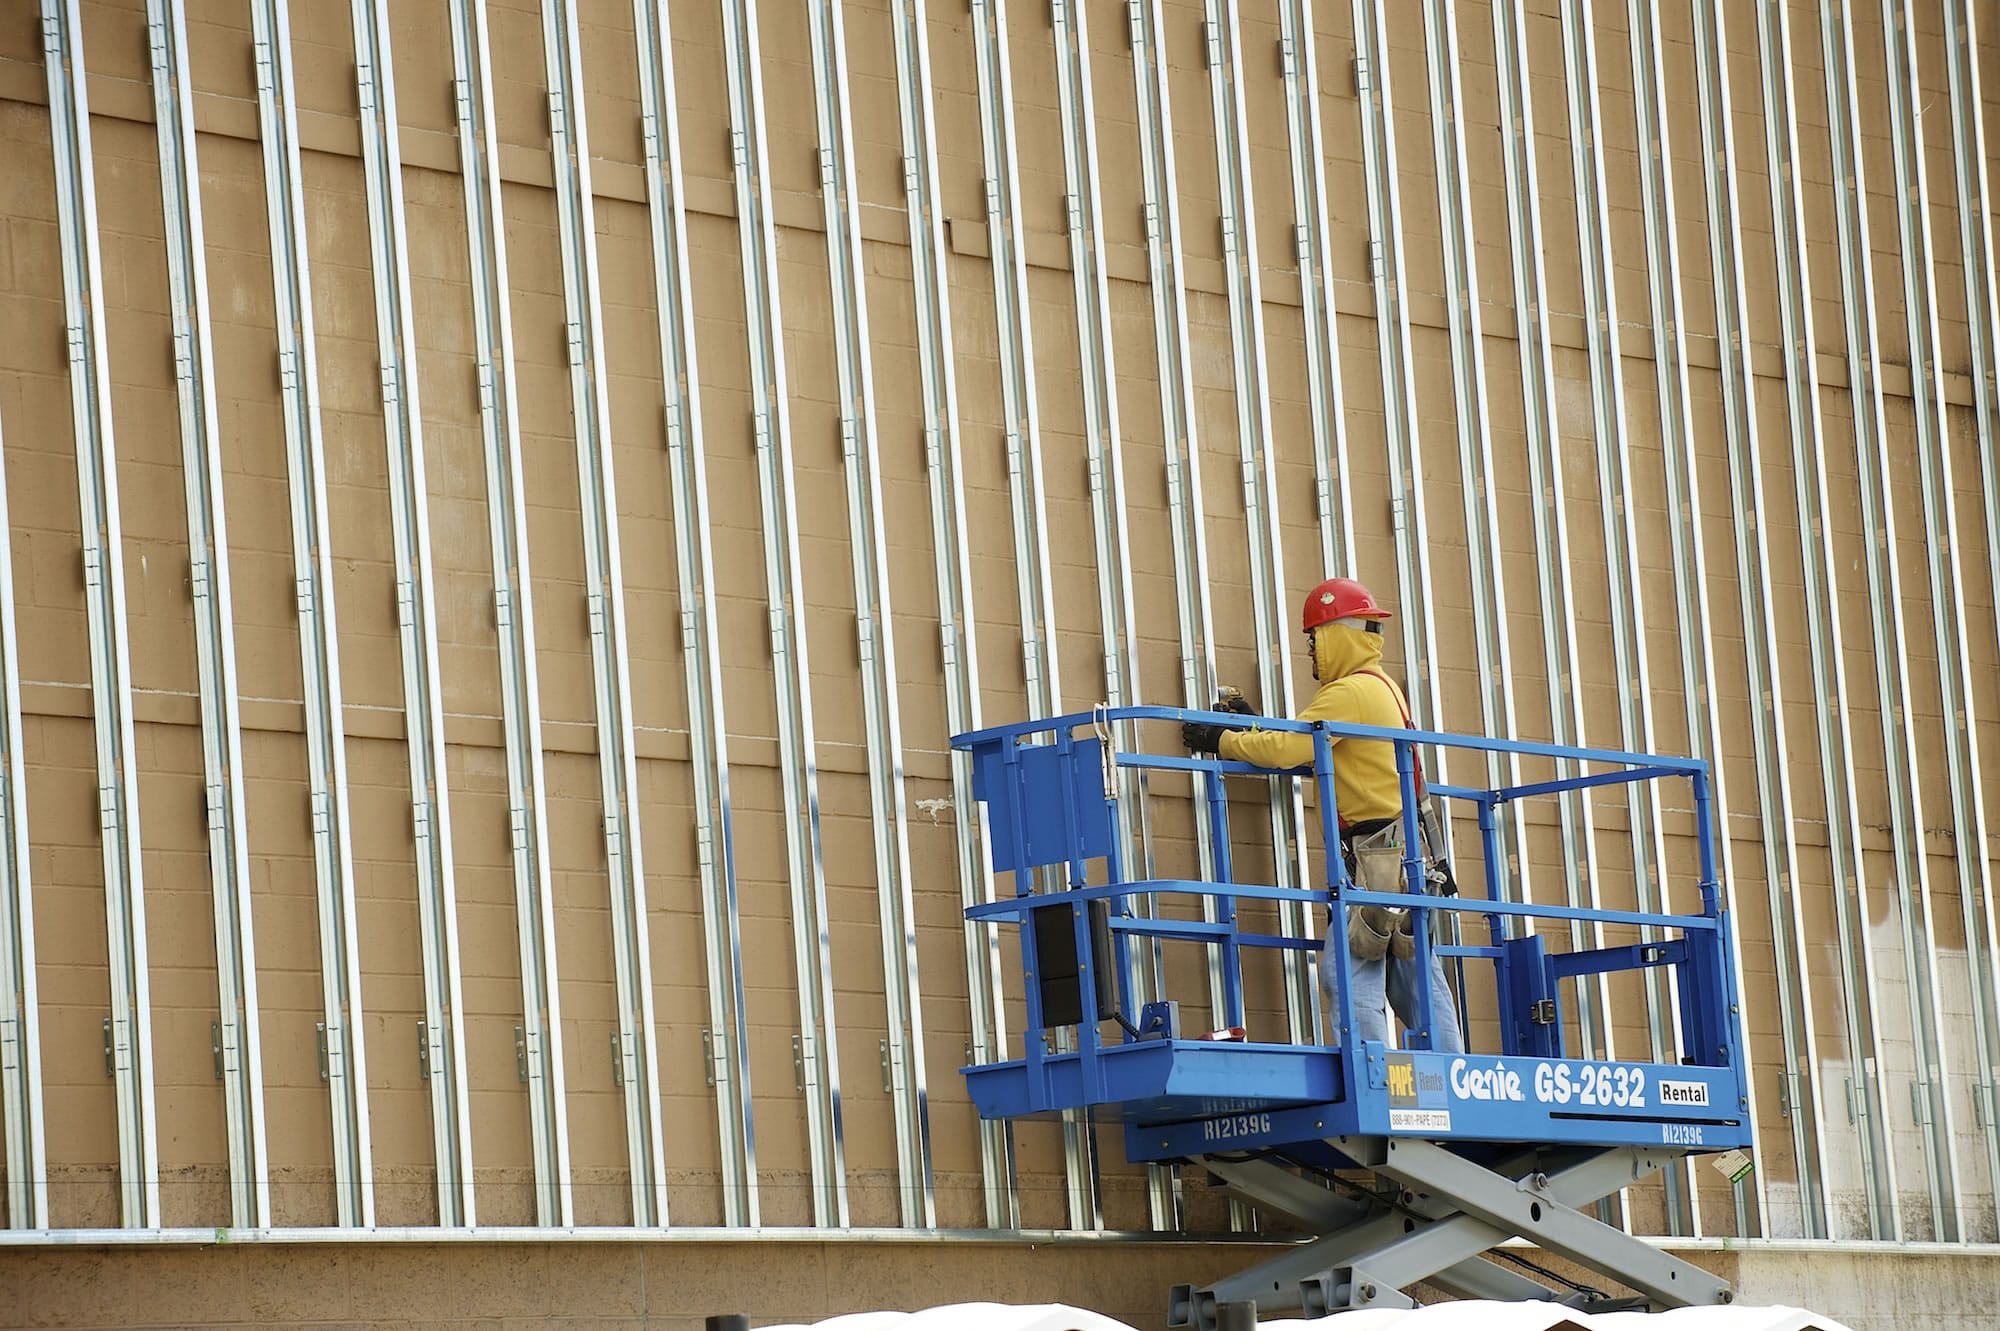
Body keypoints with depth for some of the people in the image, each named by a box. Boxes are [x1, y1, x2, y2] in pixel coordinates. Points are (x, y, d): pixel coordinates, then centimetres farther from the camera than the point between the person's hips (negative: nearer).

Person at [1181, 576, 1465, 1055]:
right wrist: (1252, 726, 17)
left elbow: (1289, 749, -18)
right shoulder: (1383, 688, 22)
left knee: (1349, 975, -13)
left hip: (1376, 853, -10)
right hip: (1406, 854, 10)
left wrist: (1221, 740, -5)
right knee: (1418, 982, 7)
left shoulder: (1350, 692, -10)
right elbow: (1306, 751, 23)